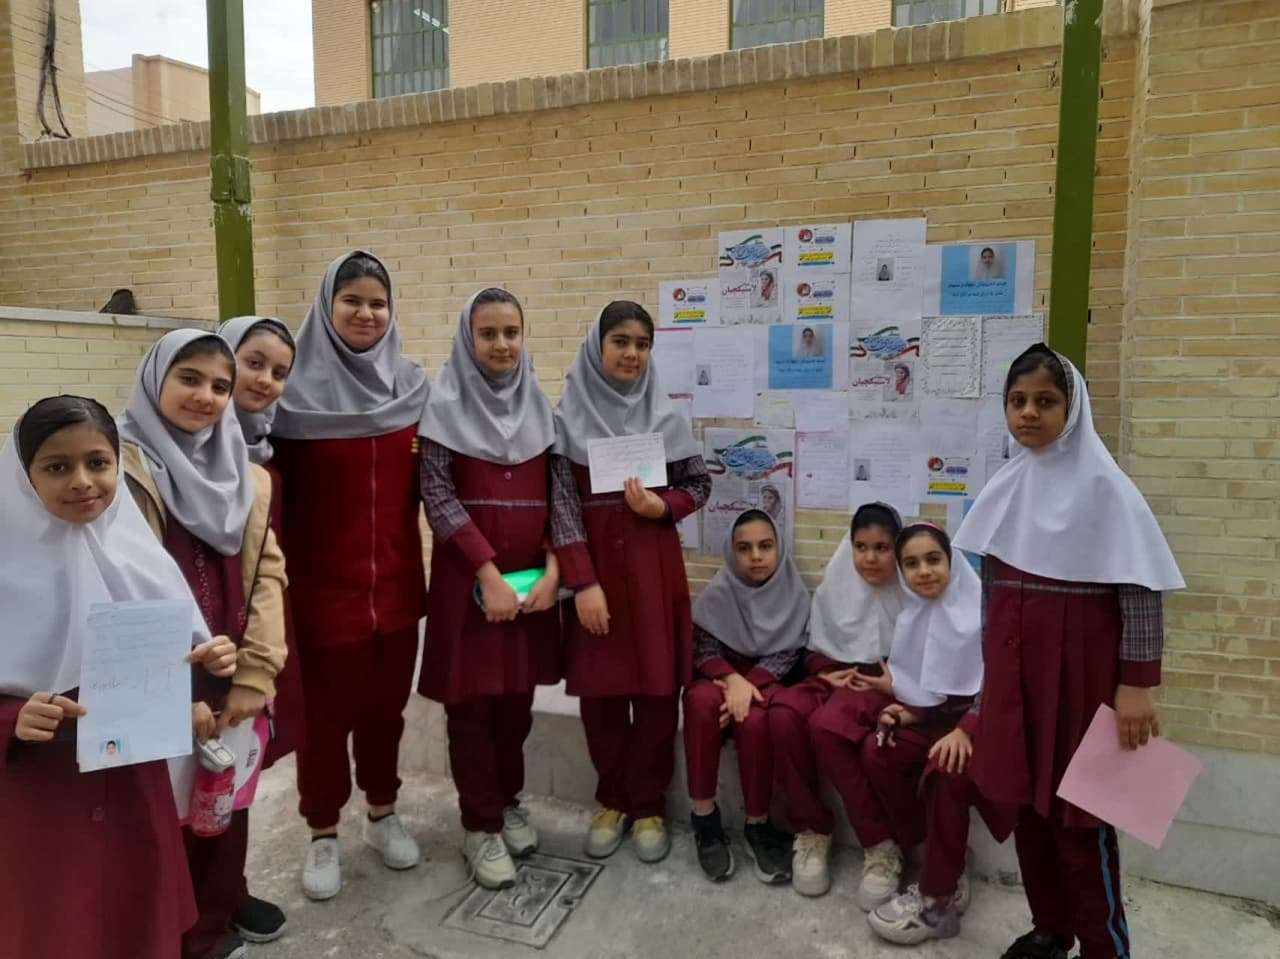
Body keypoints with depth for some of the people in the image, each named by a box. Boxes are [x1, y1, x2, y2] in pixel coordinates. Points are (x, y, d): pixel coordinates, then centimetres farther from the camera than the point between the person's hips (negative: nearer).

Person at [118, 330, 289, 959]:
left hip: (231, 687, 5)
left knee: (226, 813, 16)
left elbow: (267, 572, 5)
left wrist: (254, 674, -5)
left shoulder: (245, 475, 10)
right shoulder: (118, 464, -7)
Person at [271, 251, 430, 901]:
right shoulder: (298, 389, -9)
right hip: (324, 580, -3)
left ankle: (382, 813, 34)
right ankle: (323, 833, 28)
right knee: (326, 707, 8)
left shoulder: (411, 385, 4)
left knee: (386, 700, 15)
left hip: (395, 577, 3)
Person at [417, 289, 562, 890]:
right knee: (472, 699, 4)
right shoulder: (446, 404, -4)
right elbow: (437, 496, -10)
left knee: (517, 694, 13)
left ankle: (509, 802, 34)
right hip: (469, 575, -3)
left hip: (532, 575, 4)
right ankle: (480, 825, 20)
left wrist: (553, 567, -6)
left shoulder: (539, 404, 7)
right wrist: (487, 571, -16)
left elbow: (557, 493, 5)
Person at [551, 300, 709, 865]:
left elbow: (699, 483, 9)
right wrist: (582, 582, -14)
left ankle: (648, 804, 23)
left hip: (654, 565, 1)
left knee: (657, 689, 5)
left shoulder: (666, 417, 3)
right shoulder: (567, 419, -2)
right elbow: (562, 506, -6)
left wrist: (661, 506, -11)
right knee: (600, 690, 7)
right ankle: (611, 799, 27)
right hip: (594, 565, -1)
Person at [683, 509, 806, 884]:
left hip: (768, 680, -1)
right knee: (701, 701, -34)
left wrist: (749, 683, -23)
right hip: (723, 675, 1)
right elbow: (703, 648, -6)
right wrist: (731, 678, -26)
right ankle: (704, 815, -22)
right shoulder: (719, 591, -6)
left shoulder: (794, 593, -6)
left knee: (755, 720, -34)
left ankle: (758, 824, -15)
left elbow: (787, 654, -8)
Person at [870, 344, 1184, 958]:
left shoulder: (1102, 485, -10)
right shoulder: (1007, 485, 7)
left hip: (1079, 667, -5)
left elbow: (1142, 589, -11)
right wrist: (992, 672, 15)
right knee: (1026, 797, 13)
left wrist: (1136, 683, -15)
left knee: (1079, 810, 3)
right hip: (1011, 665, 6)